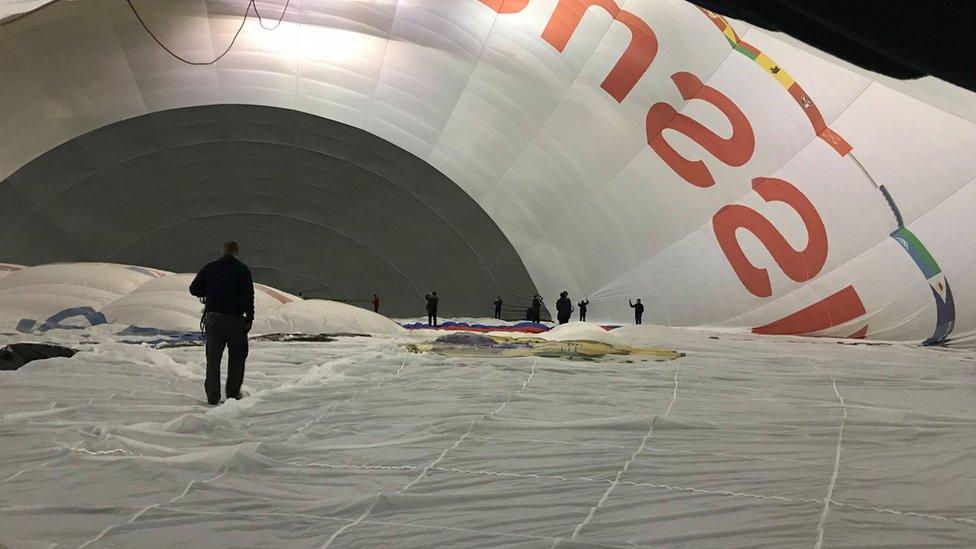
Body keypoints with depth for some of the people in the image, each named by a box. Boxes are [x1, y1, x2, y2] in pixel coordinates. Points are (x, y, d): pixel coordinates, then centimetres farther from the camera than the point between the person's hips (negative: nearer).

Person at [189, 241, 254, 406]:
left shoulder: (209, 268, 5)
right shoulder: (242, 270, -5)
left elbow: (194, 289, 8)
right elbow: (248, 296, -13)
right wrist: (249, 319, -9)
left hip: (213, 318, 3)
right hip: (235, 319, -2)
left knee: (213, 358, 9)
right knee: (237, 357, 14)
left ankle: (213, 397, 6)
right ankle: (233, 393, 17)